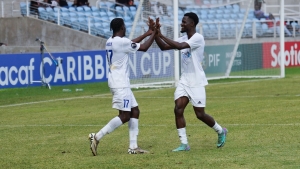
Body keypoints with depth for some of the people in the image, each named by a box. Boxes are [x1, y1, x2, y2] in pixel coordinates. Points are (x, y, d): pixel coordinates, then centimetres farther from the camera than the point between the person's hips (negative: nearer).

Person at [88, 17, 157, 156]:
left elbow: (132, 43, 26)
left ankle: (133, 147, 9)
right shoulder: (121, 41, -15)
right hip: (120, 83, -10)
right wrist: (153, 33, 4)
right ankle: (97, 137, -10)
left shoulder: (110, 42, 12)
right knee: (124, 116, -9)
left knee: (134, 111, 11)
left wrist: (147, 33, 24)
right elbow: (144, 48, -9)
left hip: (121, 83, 10)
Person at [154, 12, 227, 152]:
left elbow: (179, 46, -29)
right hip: (184, 81, 7)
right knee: (178, 110, -8)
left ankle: (220, 131, 26)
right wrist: (155, 34, -6)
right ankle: (184, 144, -5)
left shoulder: (198, 38, -16)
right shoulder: (183, 39, 8)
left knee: (200, 114, 0)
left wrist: (161, 35, -26)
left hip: (196, 82, -7)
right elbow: (164, 47, 9)